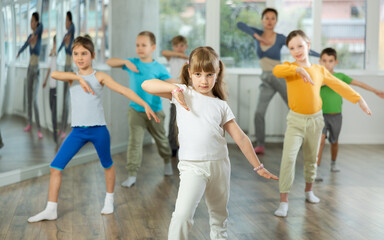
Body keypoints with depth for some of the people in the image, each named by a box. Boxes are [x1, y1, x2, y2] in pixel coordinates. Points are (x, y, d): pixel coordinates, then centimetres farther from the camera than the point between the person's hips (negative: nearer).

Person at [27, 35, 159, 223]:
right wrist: (79, 78, -25)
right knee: (56, 166, -3)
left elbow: (124, 91, -9)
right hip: (78, 130, 2)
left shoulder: (99, 77, -1)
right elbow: (54, 74, -15)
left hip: (98, 130, -2)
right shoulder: (72, 78, 6)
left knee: (107, 165, 15)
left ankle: (109, 199, 39)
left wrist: (145, 104, -19)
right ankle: (51, 210, 4)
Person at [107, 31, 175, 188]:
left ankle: (167, 162, 45)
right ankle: (132, 175, -5)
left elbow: (173, 86, -14)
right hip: (135, 111, 1)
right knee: (134, 141, -8)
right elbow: (110, 62, 0)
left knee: (161, 139, 17)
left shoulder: (159, 68, -8)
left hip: (155, 112, 0)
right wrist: (126, 62, -16)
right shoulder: (132, 63, -1)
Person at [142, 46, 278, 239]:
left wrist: (258, 166, 10)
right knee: (182, 214, -19)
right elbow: (146, 85, -4)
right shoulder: (184, 93, 4)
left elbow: (240, 138, 10)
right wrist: (174, 88, -16)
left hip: (220, 164, 4)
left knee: (219, 216, 17)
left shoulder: (221, 106, 10)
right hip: (192, 166, -4)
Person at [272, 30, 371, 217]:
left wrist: (359, 99, 9)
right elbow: (277, 71, -28)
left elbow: (339, 85, 10)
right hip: (296, 120, -3)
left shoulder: (320, 70, 3)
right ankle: (284, 201, -10)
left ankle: (308, 191, 40)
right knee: (288, 158, -16)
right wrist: (298, 69, -39)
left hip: (315, 120, 3)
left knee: (311, 158, 17)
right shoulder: (290, 67, -5)